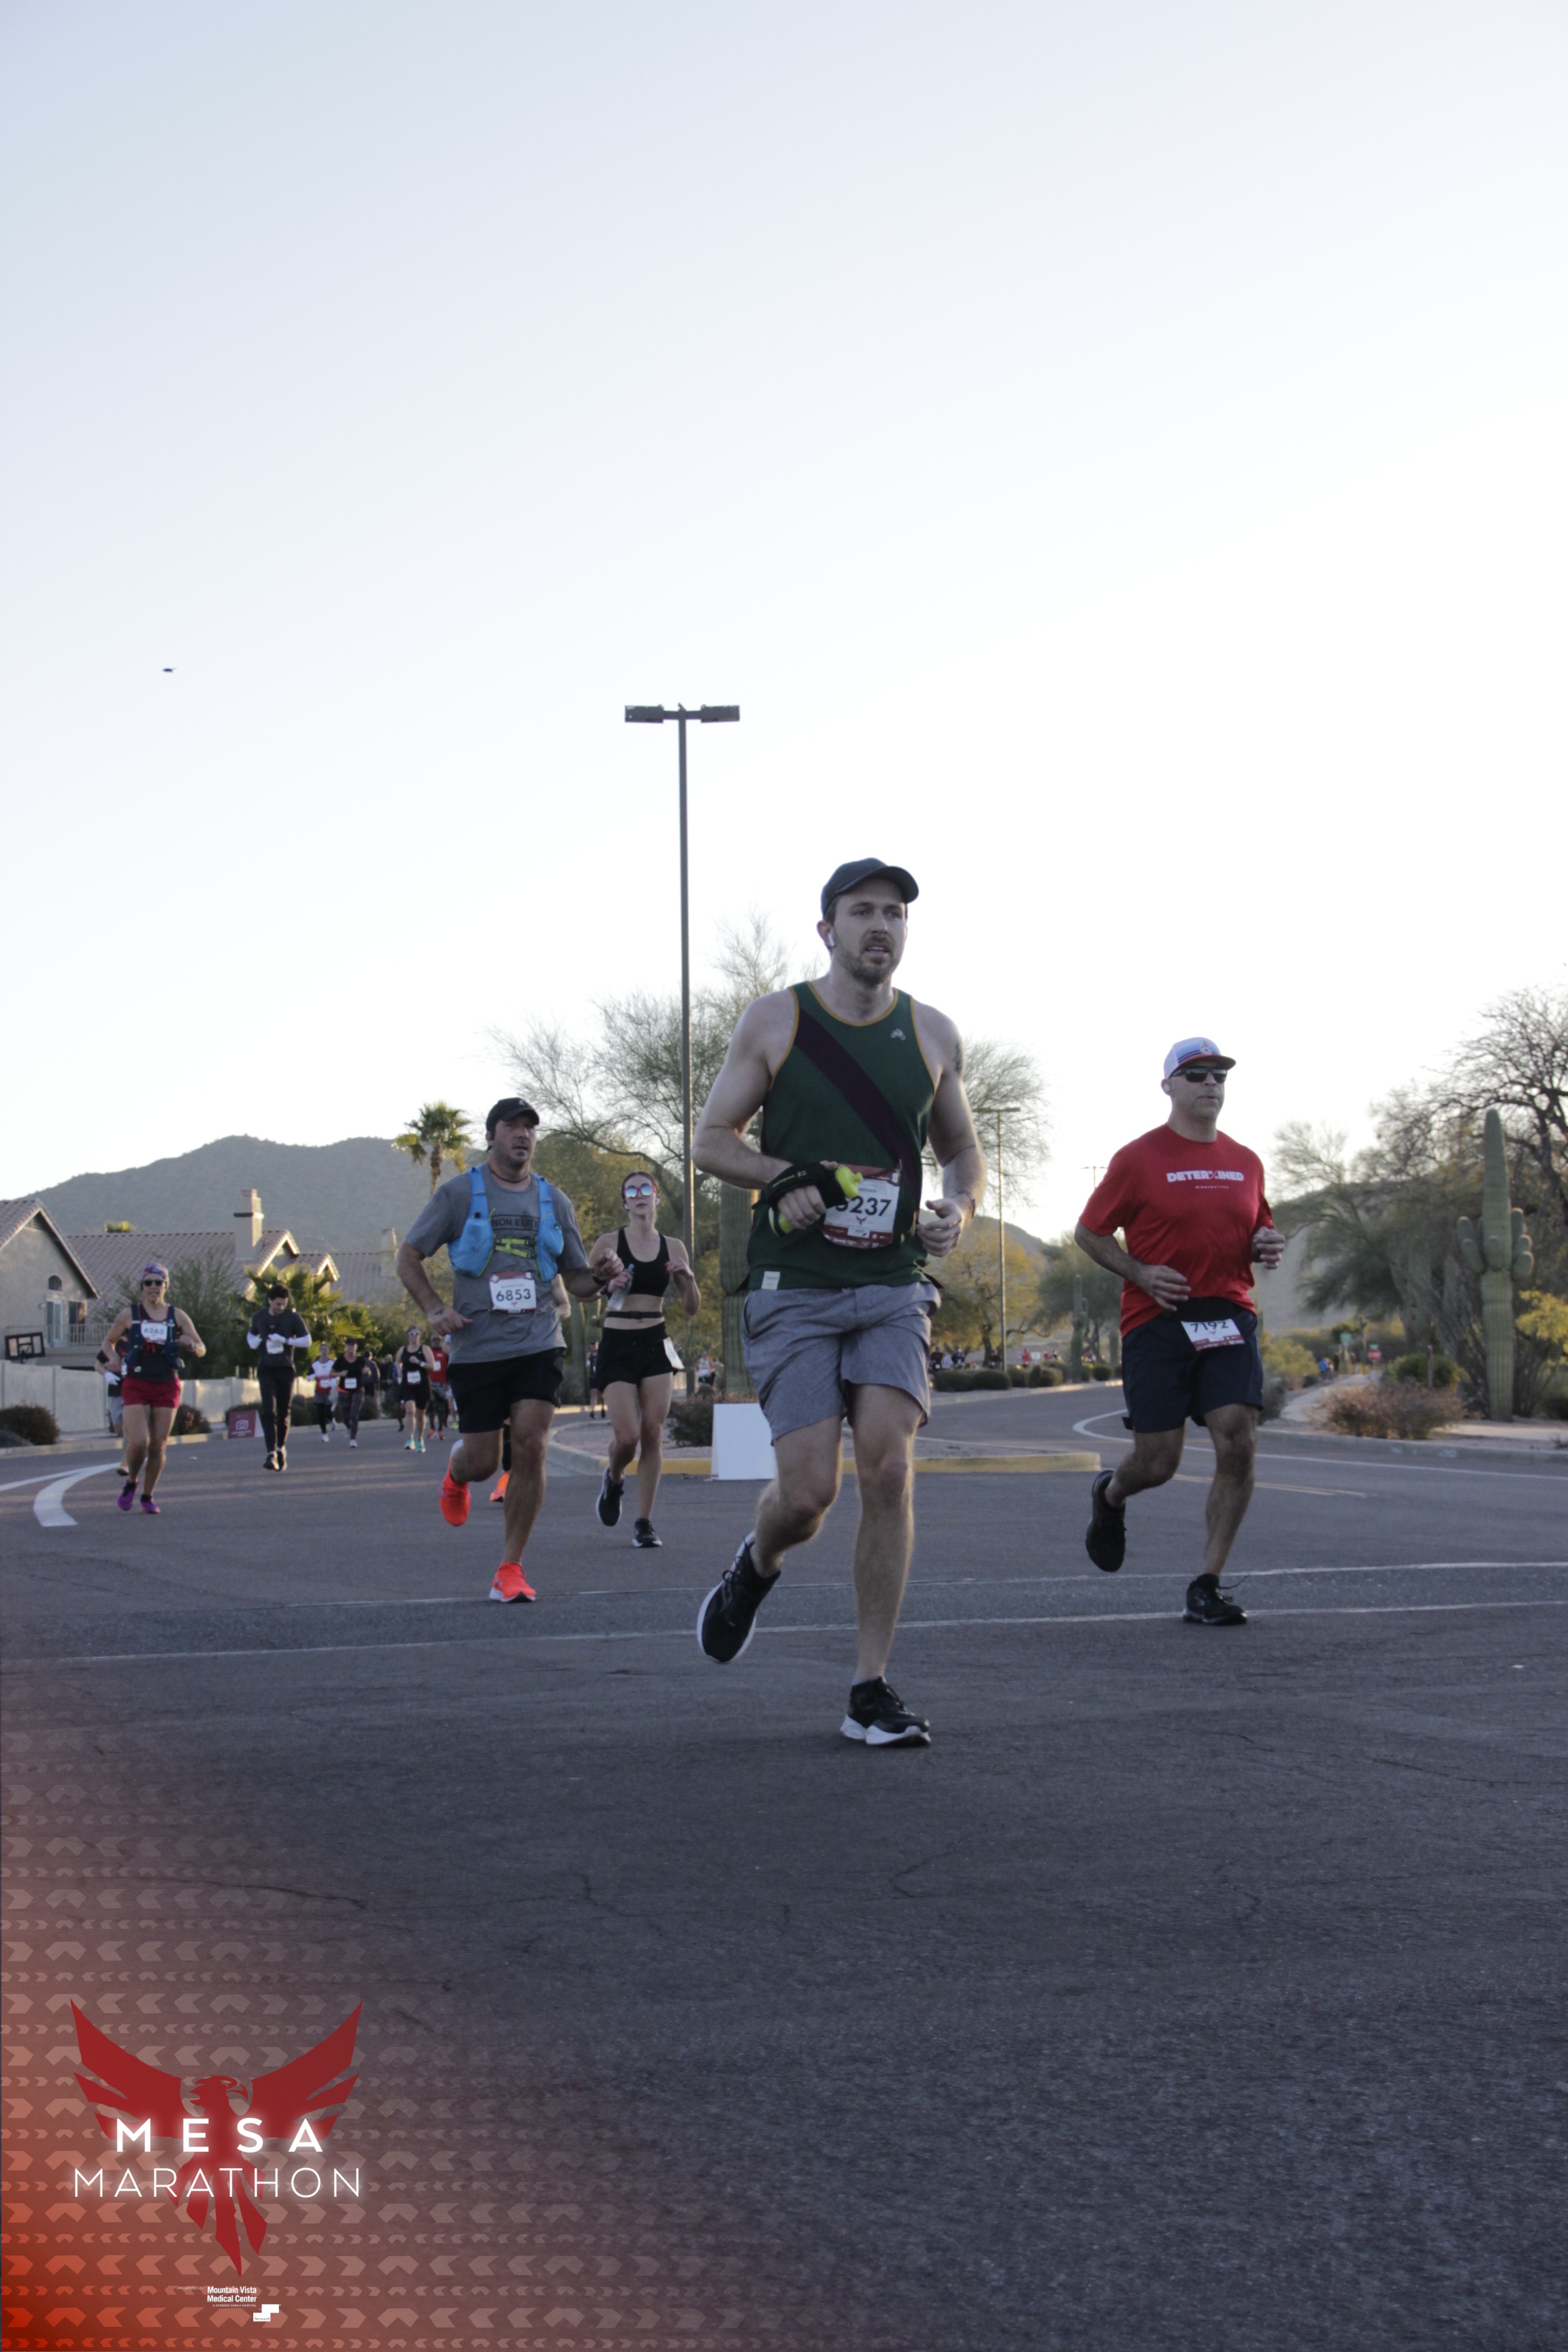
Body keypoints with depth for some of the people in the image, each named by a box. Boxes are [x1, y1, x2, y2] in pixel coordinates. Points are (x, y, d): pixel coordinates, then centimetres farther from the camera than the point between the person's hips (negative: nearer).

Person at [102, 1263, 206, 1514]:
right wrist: (113, 1357, -5)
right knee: (139, 1441, -15)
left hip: (167, 1387, 2)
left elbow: (201, 1350, 8)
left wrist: (190, 1344, -15)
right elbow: (108, 1342, 16)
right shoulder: (129, 1315, 4)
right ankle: (130, 1482, 14)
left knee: (158, 1447, 1)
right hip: (136, 1385, -1)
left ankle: (148, 1497, 18)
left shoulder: (177, 1316, 6)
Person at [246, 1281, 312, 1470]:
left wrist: (286, 1340, -17)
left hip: (286, 1369, 0)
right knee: (269, 1411, -14)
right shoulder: (259, 1317, 6)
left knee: (284, 1413, 6)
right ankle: (271, 1453, -22)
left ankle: (281, 1448, 28)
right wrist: (253, 1343, 1)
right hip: (266, 1369, 0)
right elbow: (251, 1335, 24)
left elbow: (307, 1341, -4)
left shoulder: (292, 1317, -1)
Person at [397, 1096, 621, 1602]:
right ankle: (455, 1471, 41)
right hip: (476, 1348, -2)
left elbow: (576, 1281, 16)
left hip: (538, 1346, 2)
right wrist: (434, 1309, -10)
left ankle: (511, 1569, -3)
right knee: (482, 1461, 1)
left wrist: (600, 1276, -7)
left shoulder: (553, 1200, 11)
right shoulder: (459, 1194, 2)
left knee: (530, 1447, -13)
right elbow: (409, 1257, 5)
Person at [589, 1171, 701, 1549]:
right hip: (617, 1344, -2)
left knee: (653, 1433, -5)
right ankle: (613, 1478, 24)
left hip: (656, 1345, 2)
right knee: (627, 1436, -11)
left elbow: (692, 1308, 10)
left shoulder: (673, 1248, 8)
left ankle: (644, 1522, 3)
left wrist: (687, 1276, -8)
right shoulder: (609, 1244, 0)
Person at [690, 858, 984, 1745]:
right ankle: (756, 1567, 29)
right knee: (808, 1491, -9)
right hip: (794, 1288, -2)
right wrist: (790, 1176, -14)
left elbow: (963, 1151, 20)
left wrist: (959, 1205, -2)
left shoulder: (933, 1035, 8)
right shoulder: (774, 1021, 1)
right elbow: (712, 1140, 4)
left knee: (890, 1469, -13)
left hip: (894, 1287, 2)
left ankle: (872, 1691, -3)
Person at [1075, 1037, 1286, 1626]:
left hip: (1229, 1316, 4)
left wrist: (1267, 1247, 4)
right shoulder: (1139, 1158, -1)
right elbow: (1089, 1233, 3)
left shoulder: (1245, 1163, 14)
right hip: (1157, 1319, -4)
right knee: (1158, 1463, -2)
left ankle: (1206, 1587, -4)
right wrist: (1140, 1273, -11)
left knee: (1238, 1444, -12)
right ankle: (1110, 1495, 37)